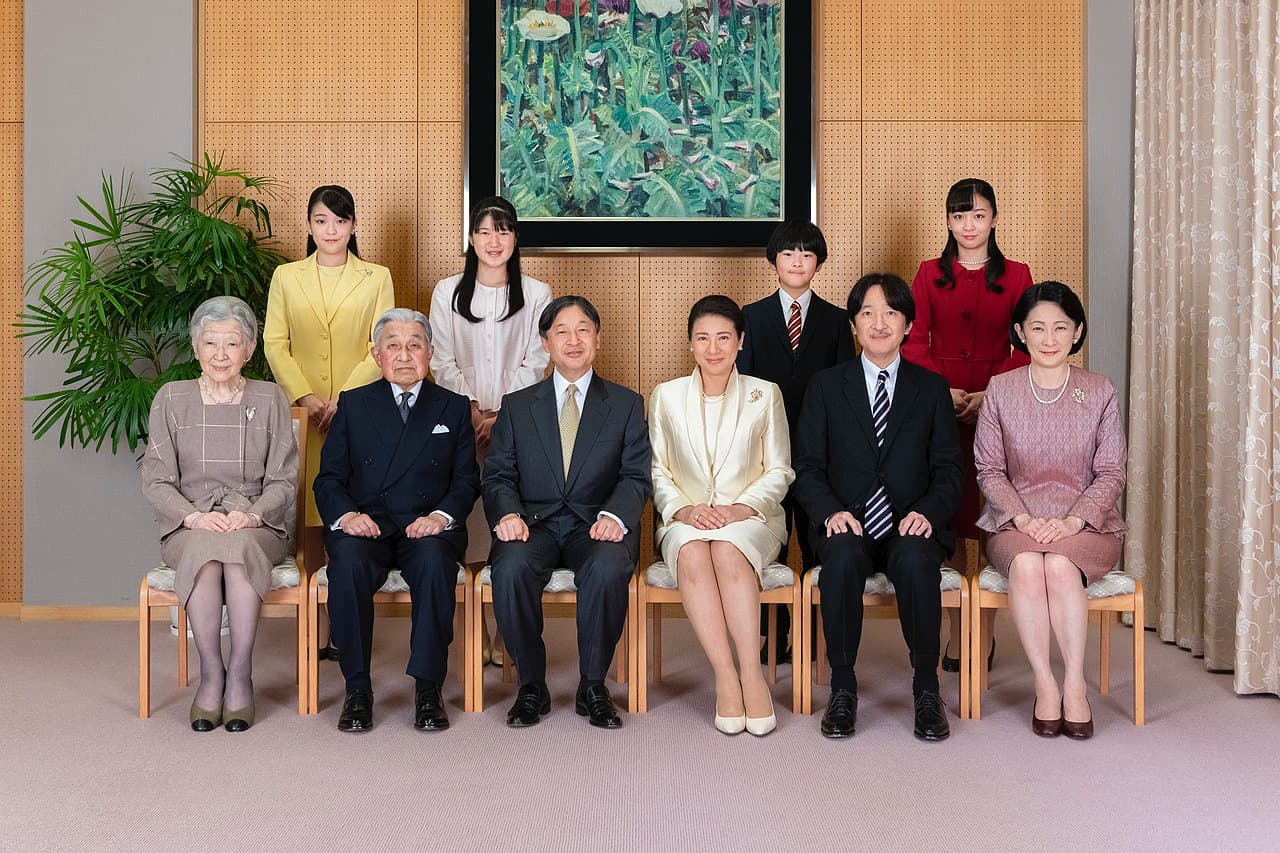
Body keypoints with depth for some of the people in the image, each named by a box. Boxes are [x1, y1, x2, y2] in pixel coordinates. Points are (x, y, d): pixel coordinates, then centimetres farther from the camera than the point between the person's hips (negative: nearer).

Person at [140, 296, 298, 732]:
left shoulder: (270, 399, 7)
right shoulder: (171, 398, 8)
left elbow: (283, 480, 4)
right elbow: (155, 480, 4)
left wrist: (250, 516, -15)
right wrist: (193, 516, -15)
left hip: (258, 526, 0)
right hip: (189, 527, 1)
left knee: (237, 545, -35)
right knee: (204, 549, -34)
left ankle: (240, 674, -25)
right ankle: (210, 674, -22)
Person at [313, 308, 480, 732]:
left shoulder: (454, 408, 16)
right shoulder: (353, 404, 15)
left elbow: (466, 481, 9)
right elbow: (328, 478, 9)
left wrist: (442, 515, -12)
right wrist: (345, 515, -13)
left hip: (427, 528, 0)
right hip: (364, 526, 1)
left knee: (434, 561, -35)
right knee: (348, 563, -34)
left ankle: (428, 689, -24)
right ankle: (357, 689, -21)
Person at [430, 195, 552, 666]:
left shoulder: (536, 294, 7)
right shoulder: (448, 292, 10)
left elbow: (534, 364, 3)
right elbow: (442, 363, 6)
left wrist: (499, 414, -8)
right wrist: (472, 410, -7)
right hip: (462, 422, 1)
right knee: (467, 517, -4)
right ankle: (476, 630, 2)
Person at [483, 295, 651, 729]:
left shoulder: (627, 404, 13)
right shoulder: (517, 406, 16)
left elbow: (636, 476, 3)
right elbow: (497, 475, 8)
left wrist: (615, 516, -19)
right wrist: (507, 514, -15)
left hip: (595, 527, -1)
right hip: (534, 526, 1)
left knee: (608, 567, -35)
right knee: (511, 567, -33)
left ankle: (592, 686, -16)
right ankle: (531, 686, -14)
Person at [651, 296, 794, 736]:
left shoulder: (765, 394, 9)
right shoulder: (667, 396, 11)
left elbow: (779, 472, 7)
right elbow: (656, 473, 10)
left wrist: (741, 508, -11)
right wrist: (684, 509, -10)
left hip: (750, 517, -1)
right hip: (686, 519, 1)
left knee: (728, 551, -36)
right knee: (693, 554, -35)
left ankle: (751, 672, -34)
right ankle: (725, 675, -33)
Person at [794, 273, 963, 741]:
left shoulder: (932, 388, 13)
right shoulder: (826, 386, 11)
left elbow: (950, 469, 8)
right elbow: (807, 466, 6)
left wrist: (927, 512, -12)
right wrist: (831, 511, -14)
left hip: (909, 529, 0)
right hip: (849, 527, 0)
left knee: (916, 559, -34)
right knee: (842, 557, -34)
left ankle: (927, 691, -18)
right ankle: (842, 690, -19)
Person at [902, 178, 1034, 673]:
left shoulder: (1016, 276, 8)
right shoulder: (929, 275, 10)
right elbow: (914, 343, 5)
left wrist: (989, 393, -10)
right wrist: (943, 390, -9)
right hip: (939, 405, 1)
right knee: (946, 515, -1)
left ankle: (986, 635, 6)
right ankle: (956, 634, 8)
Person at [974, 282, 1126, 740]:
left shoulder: (1100, 391, 4)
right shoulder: (1000, 390, 4)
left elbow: (1111, 473, 3)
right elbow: (989, 470, 4)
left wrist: (1072, 521, -13)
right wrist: (1024, 518, -12)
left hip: (1086, 525, 0)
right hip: (1015, 524, 0)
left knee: (1060, 566, -34)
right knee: (1026, 565, -34)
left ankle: (1075, 686, -24)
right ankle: (1045, 685, -23)